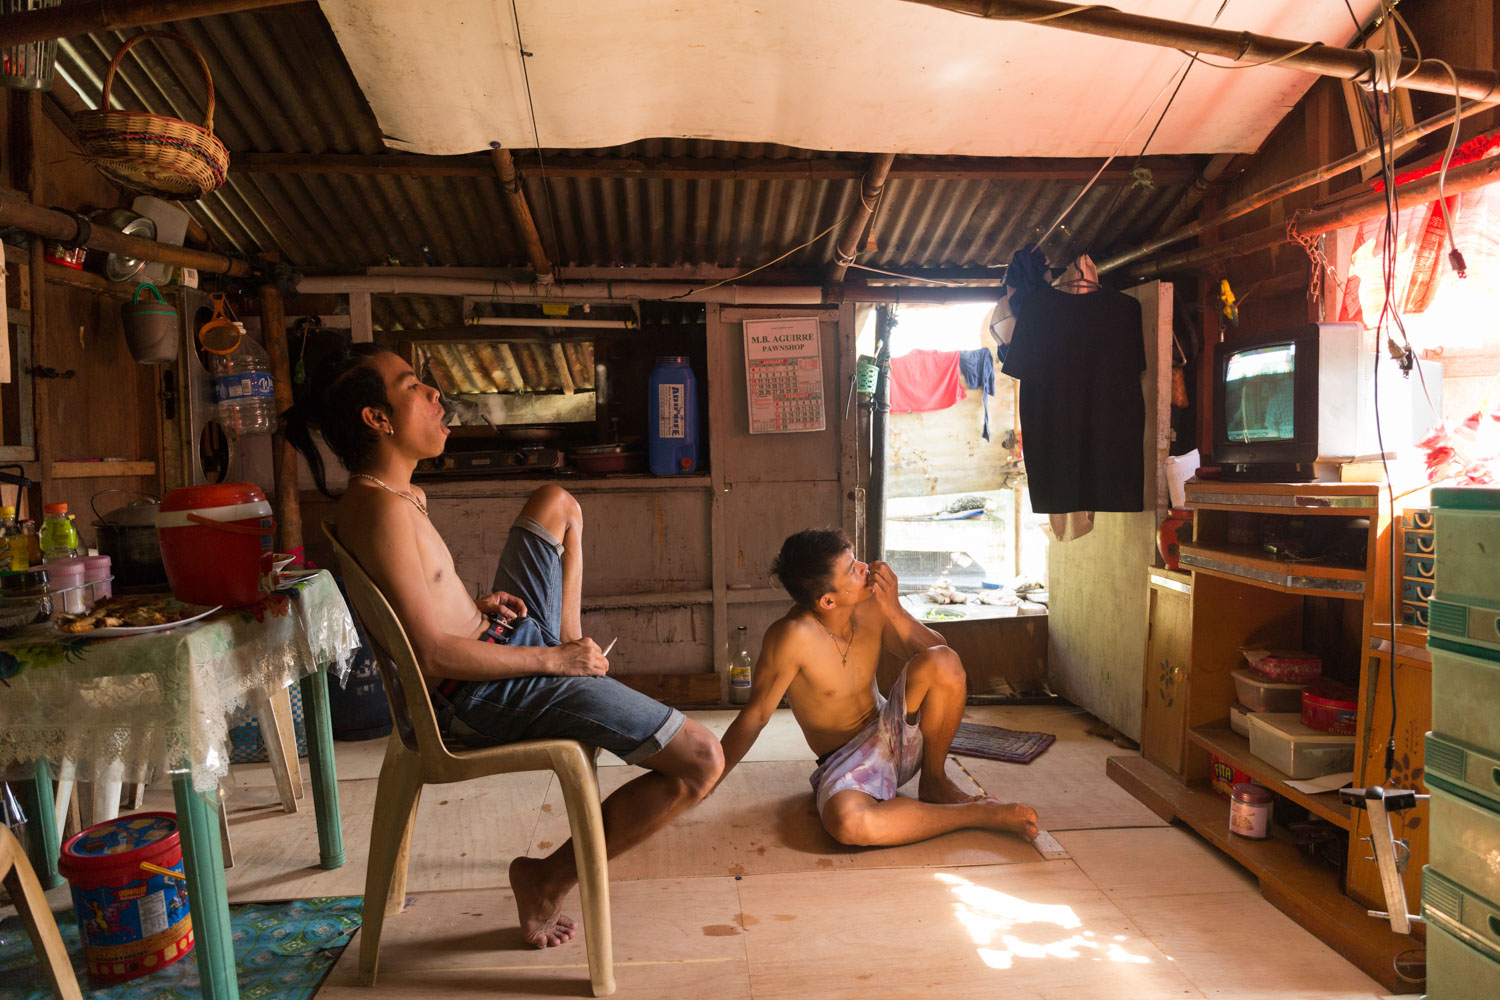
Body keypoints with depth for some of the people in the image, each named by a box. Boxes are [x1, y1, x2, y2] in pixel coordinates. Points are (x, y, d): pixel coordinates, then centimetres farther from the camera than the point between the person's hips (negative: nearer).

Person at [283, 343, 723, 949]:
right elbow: (430, 652, -26)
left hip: (503, 637, 11)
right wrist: (554, 659, -18)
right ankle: (550, 879, -1)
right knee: (701, 762, -17)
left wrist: (474, 604, 4)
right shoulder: (380, 506, -22)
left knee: (557, 503, 26)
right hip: (479, 699, -11)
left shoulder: (399, 493, 10)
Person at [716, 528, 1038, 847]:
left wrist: (894, 610, -20)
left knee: (943, 662, -24)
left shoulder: (871, 607, -9)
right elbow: (754, 716, -16)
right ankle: (980, 814, -21)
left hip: (895, 734, 4)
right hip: (847, 760, -4)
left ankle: (934, 780, -2)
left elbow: (936, 653, -4)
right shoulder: (792, 636, -24)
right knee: (848, 823, -40)